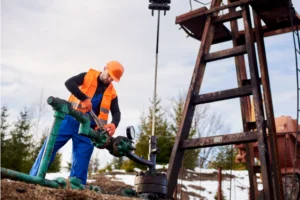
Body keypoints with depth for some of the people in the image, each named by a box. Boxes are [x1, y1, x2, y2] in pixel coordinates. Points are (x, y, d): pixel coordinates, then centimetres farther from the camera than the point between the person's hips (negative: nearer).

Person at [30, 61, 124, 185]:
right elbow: (69, 83, -13)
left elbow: (116, 112, 2)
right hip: (71, 119, -2)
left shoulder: (111, 93, 9)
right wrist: (84, 98, -25)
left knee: (82, 156, -1)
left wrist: (114, 124, -21)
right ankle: (34, 177, 6)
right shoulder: (88, 76, 2)